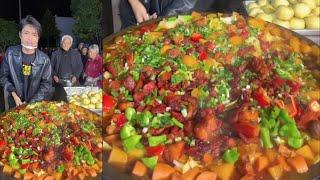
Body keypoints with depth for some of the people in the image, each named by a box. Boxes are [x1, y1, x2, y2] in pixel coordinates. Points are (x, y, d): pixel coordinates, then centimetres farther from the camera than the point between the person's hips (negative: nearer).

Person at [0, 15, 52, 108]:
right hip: (14, 104, 1)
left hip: (36, 104, -1)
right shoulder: (10, 53, -8)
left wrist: (31, 103, -16)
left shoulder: (44, 59, -13)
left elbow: (46, 85, -10)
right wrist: (14, 94, -13)